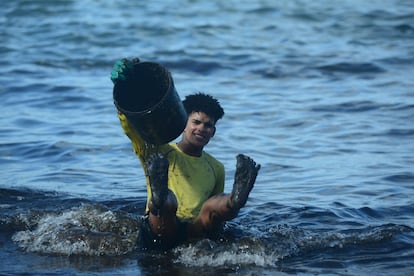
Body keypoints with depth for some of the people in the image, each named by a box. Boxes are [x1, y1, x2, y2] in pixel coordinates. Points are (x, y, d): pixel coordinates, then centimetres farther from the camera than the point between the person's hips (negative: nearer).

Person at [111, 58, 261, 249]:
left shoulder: (216, 168, 29)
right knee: (169, 200, -36)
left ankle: (237, 197, -62)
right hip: (159, 232, -2)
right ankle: (159, 196, -70)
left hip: (196, 232, 2)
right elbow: (130, 124, 0)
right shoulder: (158, 152, 15)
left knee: (215, 204, -29)